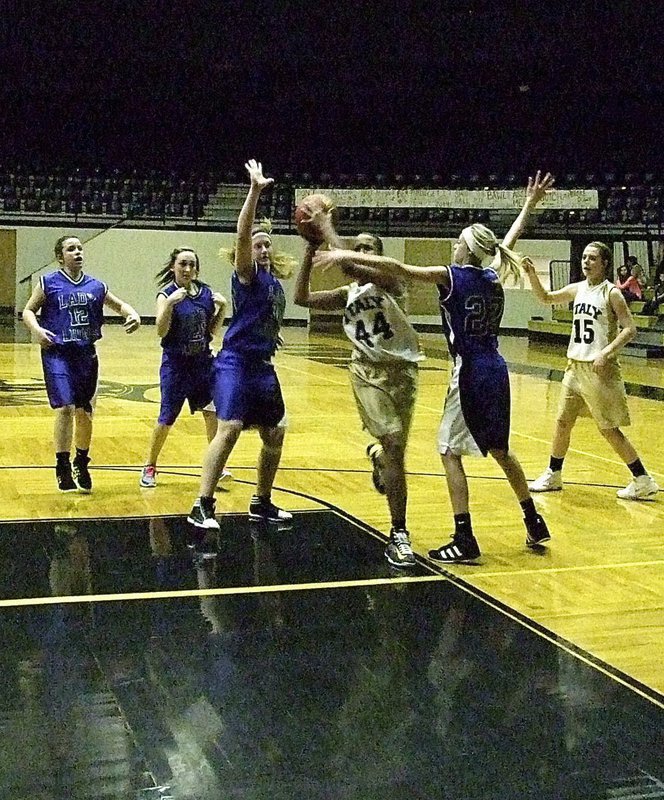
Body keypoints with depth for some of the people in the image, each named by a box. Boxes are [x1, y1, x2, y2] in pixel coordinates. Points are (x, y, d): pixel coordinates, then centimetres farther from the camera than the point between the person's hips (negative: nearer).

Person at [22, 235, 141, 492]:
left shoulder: (96, 286, 8)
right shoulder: (49, 283, 0)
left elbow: (120, 305, 20)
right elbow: (28, 311, 4)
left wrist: (132, 314, -1)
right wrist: (36, 329, -16)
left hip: (86, 354, 4)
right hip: (57, 353, -4)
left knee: (85, 412, 9)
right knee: (65, 408, -14)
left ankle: (81, 465, 28)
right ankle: (63, 467, -3)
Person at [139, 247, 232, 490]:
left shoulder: (206, 292, 2)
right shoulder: (167, 294, -9)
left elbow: (212, 330, 9)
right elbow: (161, 331, -19)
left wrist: (222, 308, -6)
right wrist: (170, 303, -30)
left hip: (203, 362, 4)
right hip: (175, 364, -3)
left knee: (213, 411, -6)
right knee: (167, 418, 4)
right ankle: (149, 467, 22)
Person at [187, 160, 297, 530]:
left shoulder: (275, 284, 14)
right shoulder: (247, 276, -6)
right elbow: (242, 234, -24)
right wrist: (255, 190, -32)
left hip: (263, 366, 8)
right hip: (236, 362, -8)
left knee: (274, 434, 11)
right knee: (230, 428, -19)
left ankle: (262, 503, 26)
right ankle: (203, 506, -14)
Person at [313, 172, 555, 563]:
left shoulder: (453, 277, -10)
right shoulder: (493, 277, 8)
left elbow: (397, 267, -16)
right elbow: (509, 242, 28)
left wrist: (347, 255, -15)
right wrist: (530, 204, 40)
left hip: (471, 375, -7)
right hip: (497, 371, 8)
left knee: (450, 451, 1)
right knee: (500, 449, 22)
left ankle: (465, 540, -2)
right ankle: (535, 523, 31)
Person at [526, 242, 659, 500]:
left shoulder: (611, 293, -10)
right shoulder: (578, 289, 8)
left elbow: (630, 329, -14)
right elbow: (546, 298, 17)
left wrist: (606, 352, -24)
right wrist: (532, 275, 1)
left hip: (600, 369, -7)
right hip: (575, 365, 7)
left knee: (609, 429, -3)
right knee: (562, 421, 10)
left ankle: (643, 481, 8)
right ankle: (553, 476, 24)